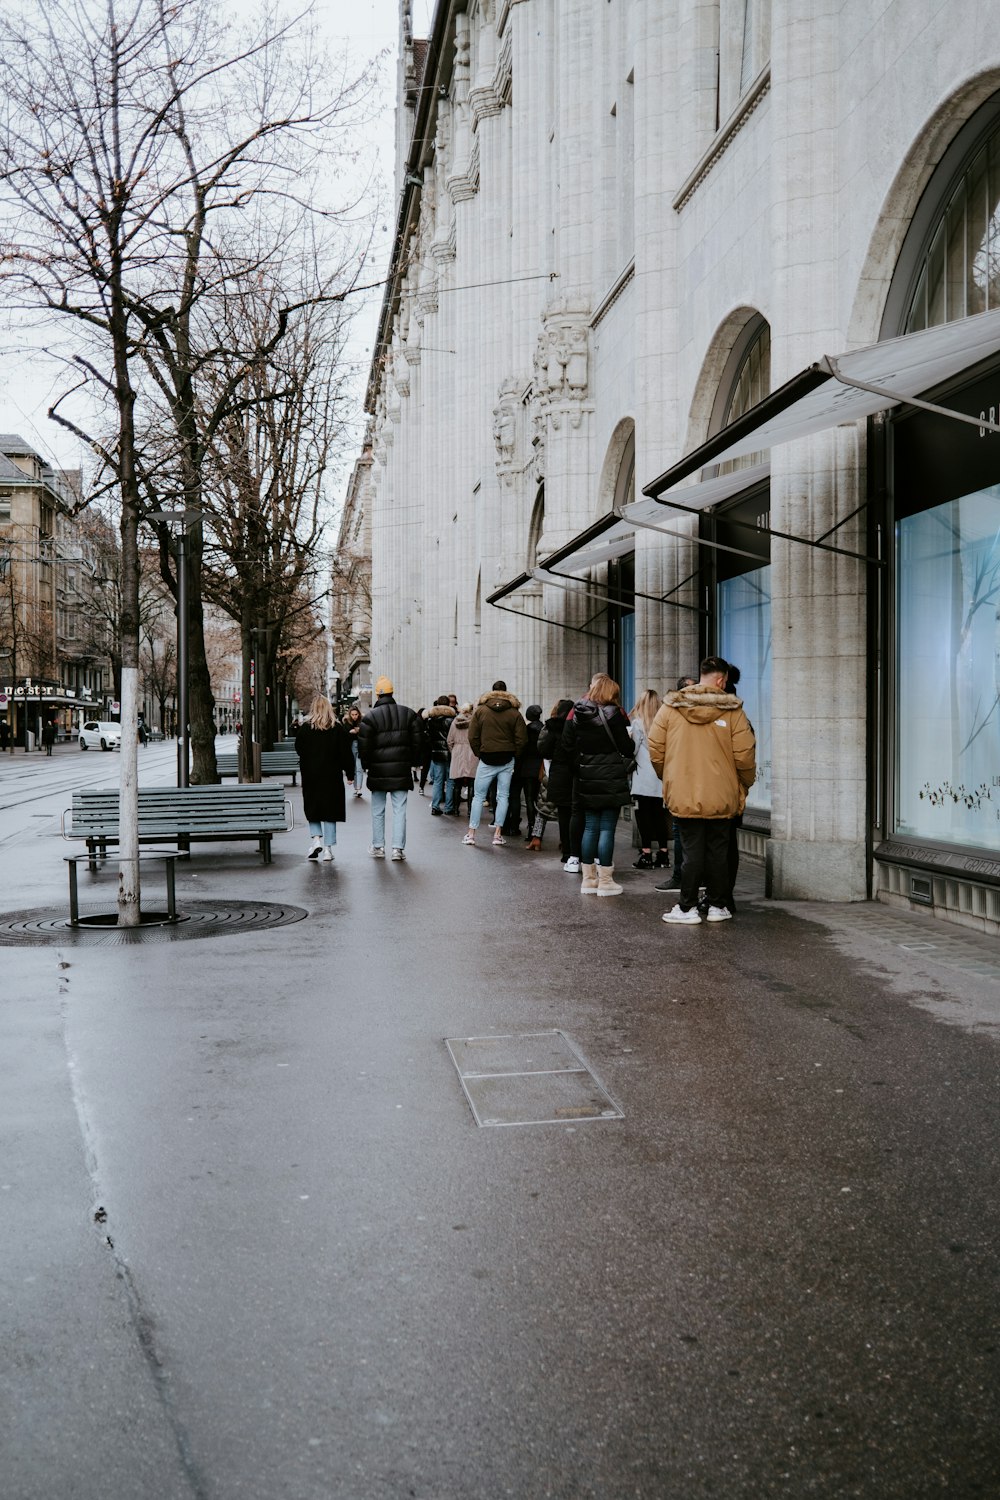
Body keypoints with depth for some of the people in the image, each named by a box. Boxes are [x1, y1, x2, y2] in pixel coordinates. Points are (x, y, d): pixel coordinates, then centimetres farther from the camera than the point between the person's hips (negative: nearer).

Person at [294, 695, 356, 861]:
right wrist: (349, 773, 5)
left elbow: (298, 750, 6)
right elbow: (346, 753, -3)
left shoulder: (304, 728, -5)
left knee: (312, 809, 14)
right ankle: (328, 849, 6)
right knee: (330, 810, 6)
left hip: (310, 775, 0)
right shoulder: (338, 729, -5)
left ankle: (316, 838, -5)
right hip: (332, 776, 0)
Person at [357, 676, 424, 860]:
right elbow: (418, 741, 5)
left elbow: (364, 746, -6)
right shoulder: (408, 713, 3)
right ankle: (398, 848, 0)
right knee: (400, 810, 3)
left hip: (378, 771, -2)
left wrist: (366, 765, 7)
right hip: (401, 769, 2)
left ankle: (378, 847, 16)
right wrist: (414, 761, 14)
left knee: (377, 811, 11)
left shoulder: (370, 716, -7)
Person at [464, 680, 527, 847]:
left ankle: (471, 833, 4)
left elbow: (473, 737, -2)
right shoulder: (514, 713, 0)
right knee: (503, 796, 6)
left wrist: (479, 753, 8)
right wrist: (513, 755, 9)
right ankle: (498, 834, 4)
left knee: (478, 796, 6)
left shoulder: (480, 710, 0)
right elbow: (521, 739, -2)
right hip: (507, 760, 1)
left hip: (487, 760, -1)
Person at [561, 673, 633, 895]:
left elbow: (568, 744, 3)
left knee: (590, 827, 11)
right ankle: (605, 881, 1)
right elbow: (626, 746, -8)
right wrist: (626, 766, 11)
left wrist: (581, 766, 10)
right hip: (612, 779, -5)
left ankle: (588, 879, 15)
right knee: (607, 828, -2)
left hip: (587, 779, 5)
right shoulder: (615, 714, -10)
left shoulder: (576, 713, 3)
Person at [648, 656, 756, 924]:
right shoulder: (733, 711, -5)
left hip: (684, 795, 0)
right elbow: (745, 755, -6)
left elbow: (655, 749, 0)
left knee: (691, 850, 5)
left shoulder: (670, 708, -1)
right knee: (718, 850, 10)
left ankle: (688, 908, 7)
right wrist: (745, 785, 11)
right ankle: (717, 906, 18)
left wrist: (667, 778, 17)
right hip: (722, 797, 0)